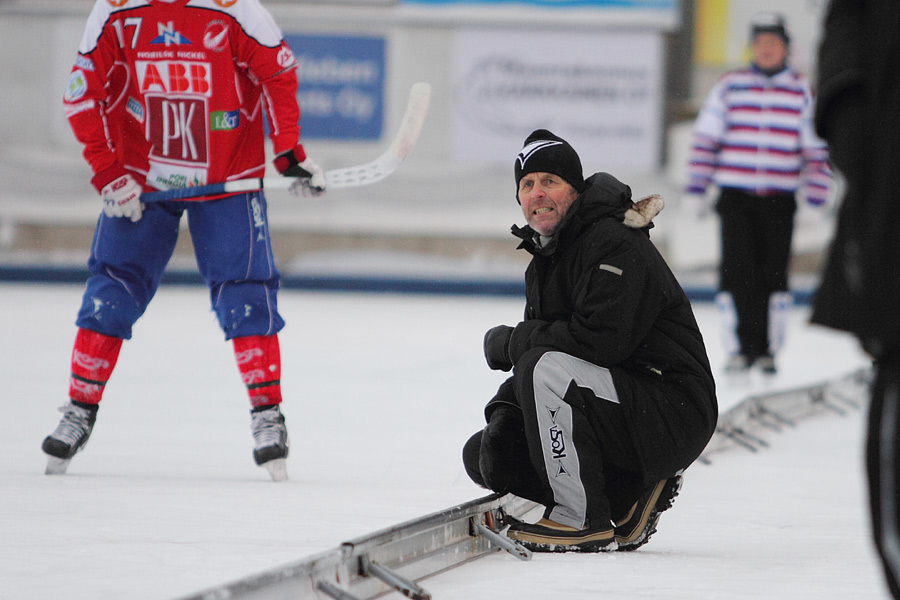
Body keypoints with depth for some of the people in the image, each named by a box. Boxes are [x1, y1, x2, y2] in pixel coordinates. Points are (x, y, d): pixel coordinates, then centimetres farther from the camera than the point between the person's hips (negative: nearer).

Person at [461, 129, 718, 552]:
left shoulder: (616, 245, -17)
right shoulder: (543, 262, 14)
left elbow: (600, 339, -28)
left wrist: (510, 342, -15)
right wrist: (503, 412, -7)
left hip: (672, 411, -10)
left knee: (547, 368, -31)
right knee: (484, 456, 4)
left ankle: (582, 522, -23)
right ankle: (632, 491, 7)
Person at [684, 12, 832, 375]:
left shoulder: (802, 93, 7)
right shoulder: (729, 87, 6)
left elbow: (815, 147, 9)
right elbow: (706, 137, 8)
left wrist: (816, 197, 2)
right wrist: (696, 189, 3)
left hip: (779, 200, 0)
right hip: (735, 195, 0)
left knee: (773, 274, -1)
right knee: (737, 270, -6)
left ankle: (768, 350, 8)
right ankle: (740, 348, 1)